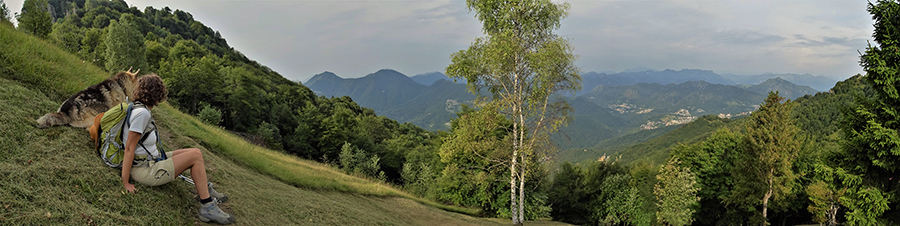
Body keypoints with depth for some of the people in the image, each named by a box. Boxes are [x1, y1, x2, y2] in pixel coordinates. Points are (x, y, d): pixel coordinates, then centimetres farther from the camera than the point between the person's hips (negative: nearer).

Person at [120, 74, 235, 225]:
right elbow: (129, 148, -23)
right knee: (196, 155, -14)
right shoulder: (142, 113, -22)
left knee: (196, 153, 11)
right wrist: (125, 182, -21)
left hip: (151, 160, 10)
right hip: (145, 171, -10)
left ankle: (206, 190, 28)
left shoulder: (138, 108, 8)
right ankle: (207, 207, -11)